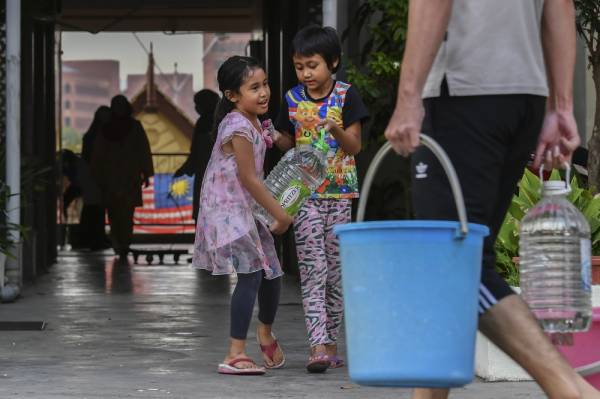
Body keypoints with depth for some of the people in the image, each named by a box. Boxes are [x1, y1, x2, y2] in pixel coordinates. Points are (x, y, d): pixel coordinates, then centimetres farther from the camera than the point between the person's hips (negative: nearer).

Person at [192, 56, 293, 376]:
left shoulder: (251, 122, 11)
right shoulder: (239, 128, -20)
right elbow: (247, 178, -20)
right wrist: (279, 213, -13)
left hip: (247, 209, 10)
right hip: (228, 211, -10)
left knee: (271, 273, 14)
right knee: (251, 276, -17)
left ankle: (265, 332, 41)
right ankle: (235, 355, -16)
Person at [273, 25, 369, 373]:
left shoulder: (346, 96, -2)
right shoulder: (292, 99, 4)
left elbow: (355, 146, -4)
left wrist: (336, 129, -24)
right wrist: (277, 139, -6)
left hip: (340, 193, 0)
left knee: (335, 270, 6)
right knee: (312, 269, -9)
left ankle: (331, 343, 15)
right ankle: (318, 346, -17)